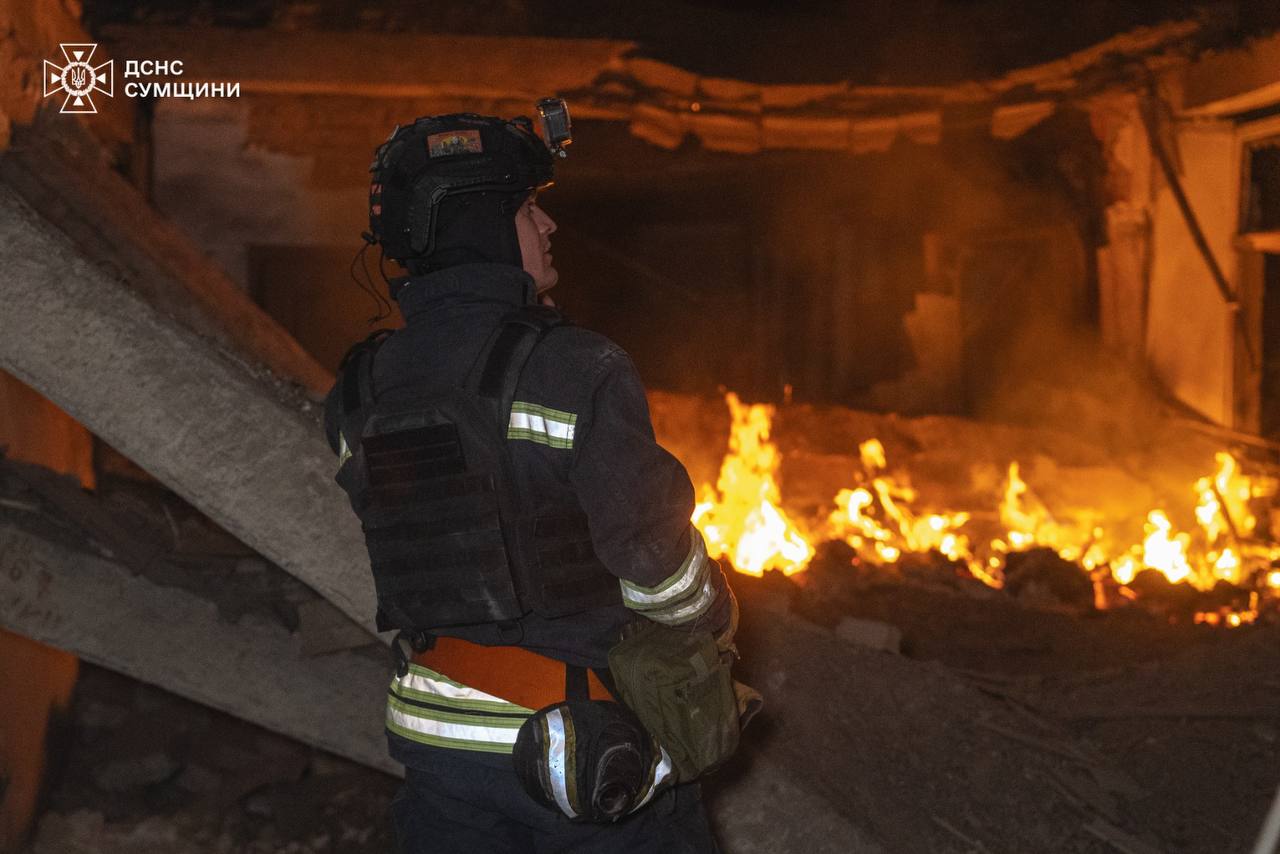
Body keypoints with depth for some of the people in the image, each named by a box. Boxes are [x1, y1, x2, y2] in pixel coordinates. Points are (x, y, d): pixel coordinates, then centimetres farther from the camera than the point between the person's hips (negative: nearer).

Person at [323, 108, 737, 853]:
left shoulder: (356, 397, -1)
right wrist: (719, 616, 5)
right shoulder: (579, 372, -19)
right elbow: (653, 557, -16)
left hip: (434, 730, 5)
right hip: (581, 749, -5)